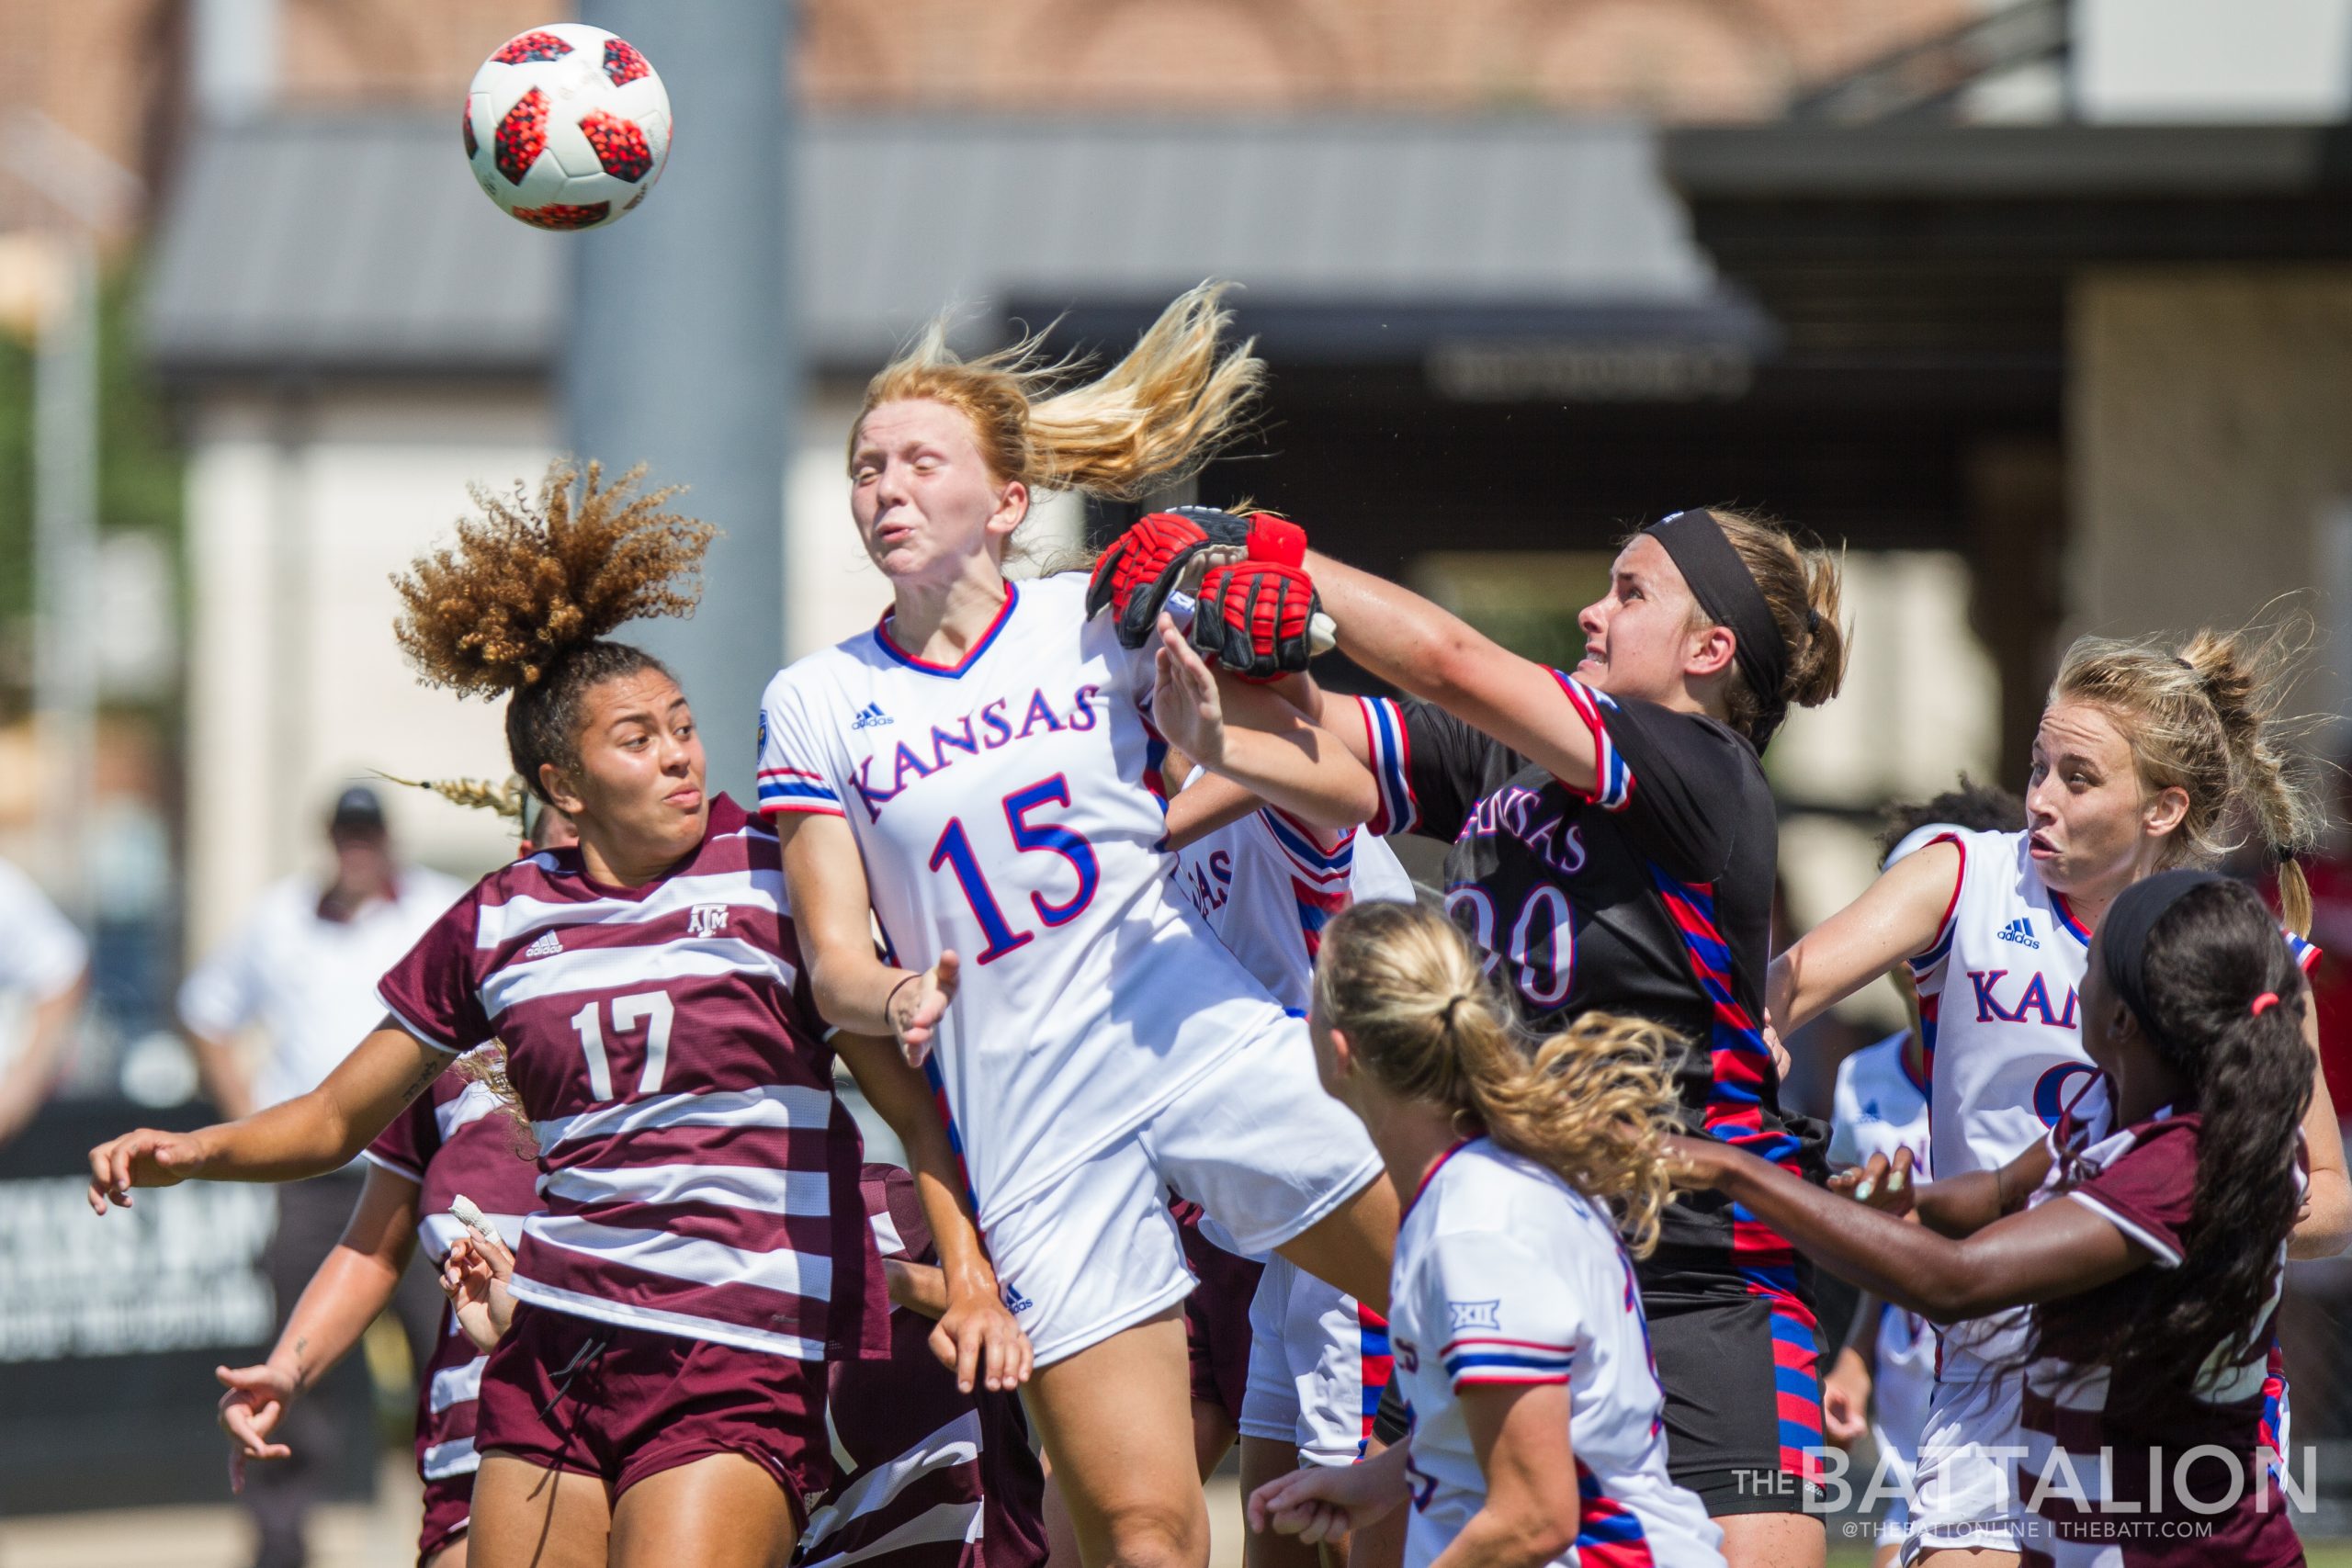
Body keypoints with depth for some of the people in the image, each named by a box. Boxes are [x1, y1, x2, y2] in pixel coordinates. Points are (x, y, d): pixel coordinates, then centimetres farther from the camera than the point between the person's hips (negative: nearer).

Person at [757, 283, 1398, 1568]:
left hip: (1211, 1043, 1)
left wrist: (1216, 745, -15)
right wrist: (894, 1001, -18)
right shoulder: (817, 704, 8)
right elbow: (833, 964, 4)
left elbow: (1347, 794, 4)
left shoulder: (1104, 620, 6)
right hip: (1033, 1132, 0)